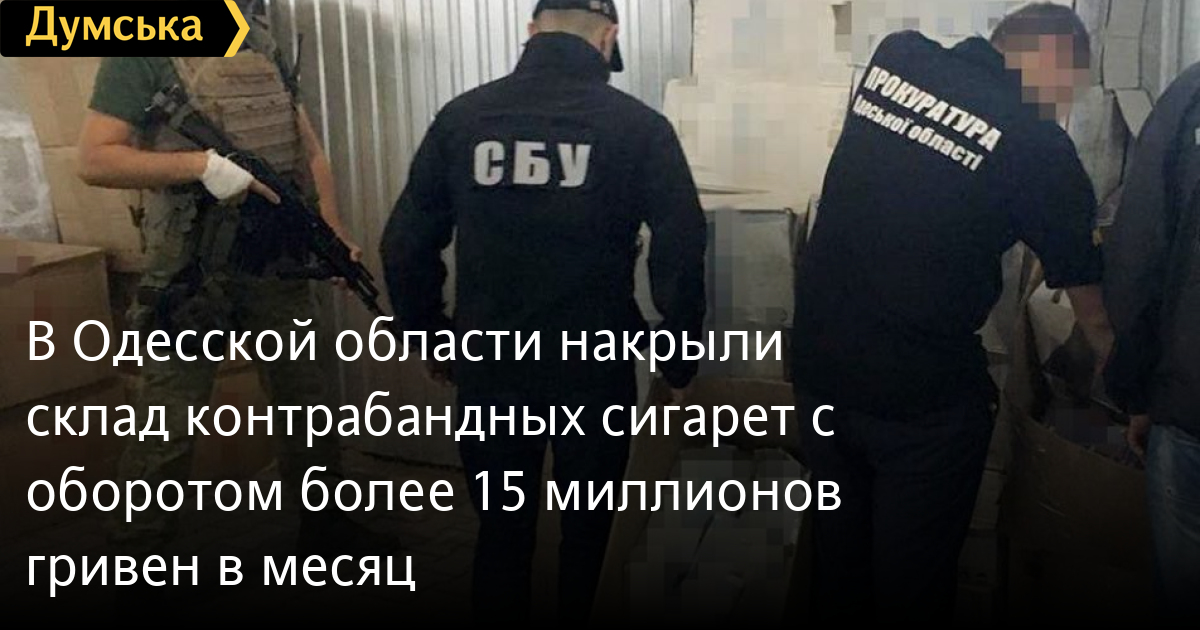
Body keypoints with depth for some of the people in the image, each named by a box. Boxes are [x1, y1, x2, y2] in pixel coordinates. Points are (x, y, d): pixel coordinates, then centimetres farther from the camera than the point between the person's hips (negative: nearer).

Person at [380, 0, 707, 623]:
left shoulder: (461, 116, -1)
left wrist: (432, 341, 15)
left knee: (500, 528, 17)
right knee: (585, 525, 21)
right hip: (595, 368, -1)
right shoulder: (638, 125, -8)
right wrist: (680, 362, 3)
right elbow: (681, 253, -10)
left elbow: (406, 245, 2)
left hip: (489, 368, 2)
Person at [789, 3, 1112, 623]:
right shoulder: (1039, 146, -13)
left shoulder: (894, 54, 0)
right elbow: (1096, 314, -6)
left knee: (837, 553, 22)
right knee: (914, 578, 14)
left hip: (817, 366, 5)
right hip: (924, 397, -5)